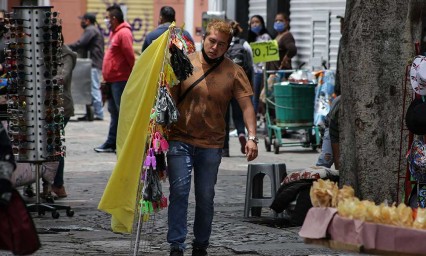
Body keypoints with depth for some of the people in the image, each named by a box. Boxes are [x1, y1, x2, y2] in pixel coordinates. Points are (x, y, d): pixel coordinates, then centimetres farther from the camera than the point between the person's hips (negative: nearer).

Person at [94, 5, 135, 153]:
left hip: (121, 80, -10)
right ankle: (111, 143, 20)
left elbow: (130, 56, -19)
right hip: (113, 80, 10)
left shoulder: (123, 33, -16)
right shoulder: (114, 33, 15)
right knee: (114, 111, 14)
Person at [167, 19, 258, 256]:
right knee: (179, 191, -11)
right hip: (180, 139, -1)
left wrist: (252, 137, -17)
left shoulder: (234, 72, -2)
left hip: (211, 145, 1)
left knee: (205, 197, 7)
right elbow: (170, 99, 6)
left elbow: (247, 105, -5)